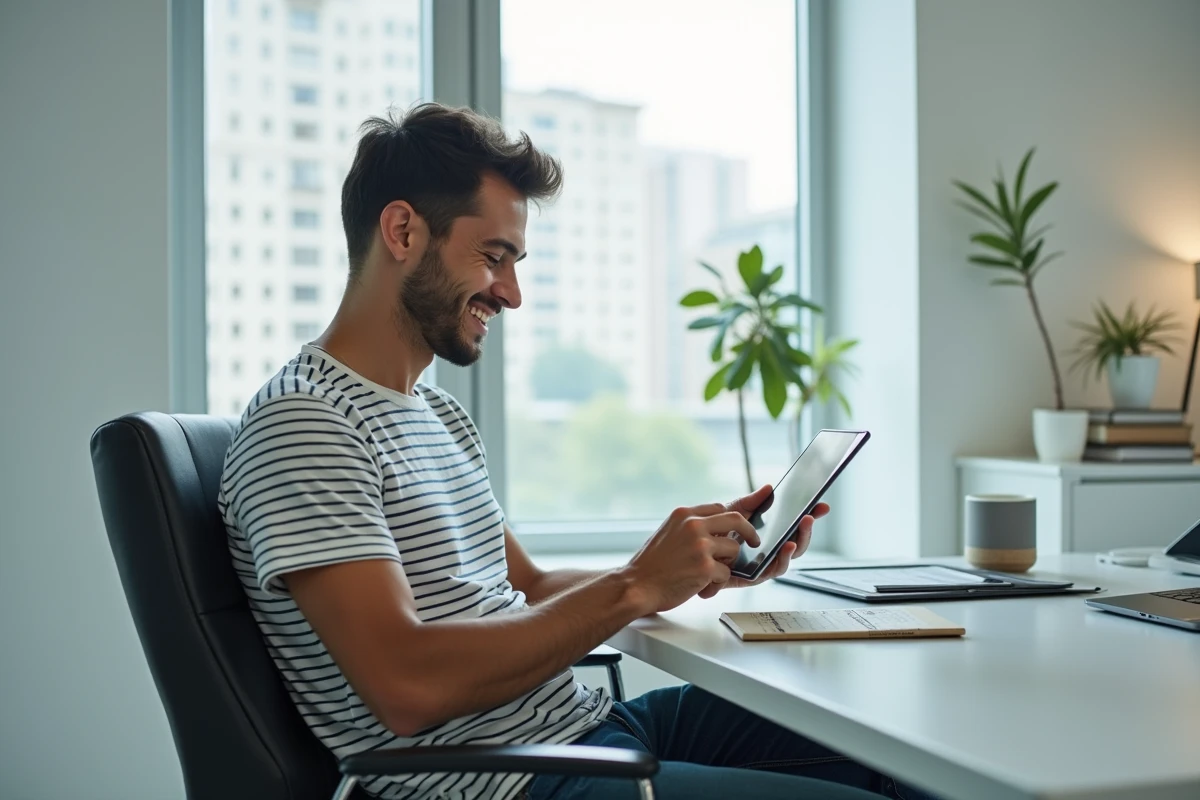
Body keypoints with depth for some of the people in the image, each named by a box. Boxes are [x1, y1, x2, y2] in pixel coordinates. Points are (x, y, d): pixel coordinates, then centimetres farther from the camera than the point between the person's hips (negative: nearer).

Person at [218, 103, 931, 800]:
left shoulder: (440, 412, 17)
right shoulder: (301, 426, -14)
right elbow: (407, 686, -23)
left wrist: (706, 563, 5)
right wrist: (634, 588, -18)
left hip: (590, 719, 9)